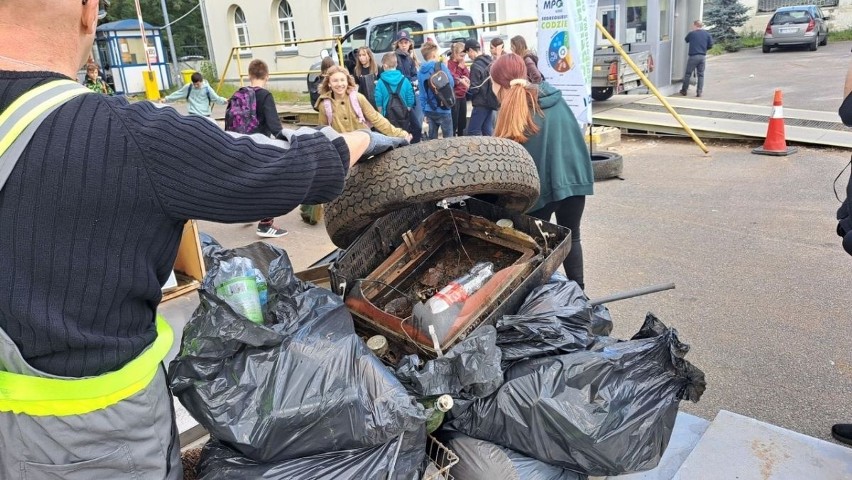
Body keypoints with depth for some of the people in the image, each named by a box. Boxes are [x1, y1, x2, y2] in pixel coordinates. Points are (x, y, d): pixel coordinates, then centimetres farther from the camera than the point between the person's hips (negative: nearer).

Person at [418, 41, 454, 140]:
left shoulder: (421, 71, 7)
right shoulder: (440, 66, -10)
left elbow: (422, 94, 9)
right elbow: (450, 84, -9)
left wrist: (425, 112, 15)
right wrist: (446, 67, 3)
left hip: (429, 110, 6)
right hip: (442, 109, -6)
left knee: (432, 138, 12)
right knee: (448, 138, 3)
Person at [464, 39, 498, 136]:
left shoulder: (475, 66, -16)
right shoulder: (490, 62, 9)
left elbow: (474, 89, -18)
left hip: (481, 103, -8)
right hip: (491, 101, 8)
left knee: (473, 131, -5)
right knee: (488, 130, 11)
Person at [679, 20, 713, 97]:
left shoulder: (691, 34, -3)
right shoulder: (707, 34, 6)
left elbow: (686, 40, 13)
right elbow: (710, 45, 6)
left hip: (693, 56, -3)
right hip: (703, 56, 3)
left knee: (688, 74, 8)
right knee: (701, 75, 9)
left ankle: (684, 90, 13)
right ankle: (699, 92, 6)